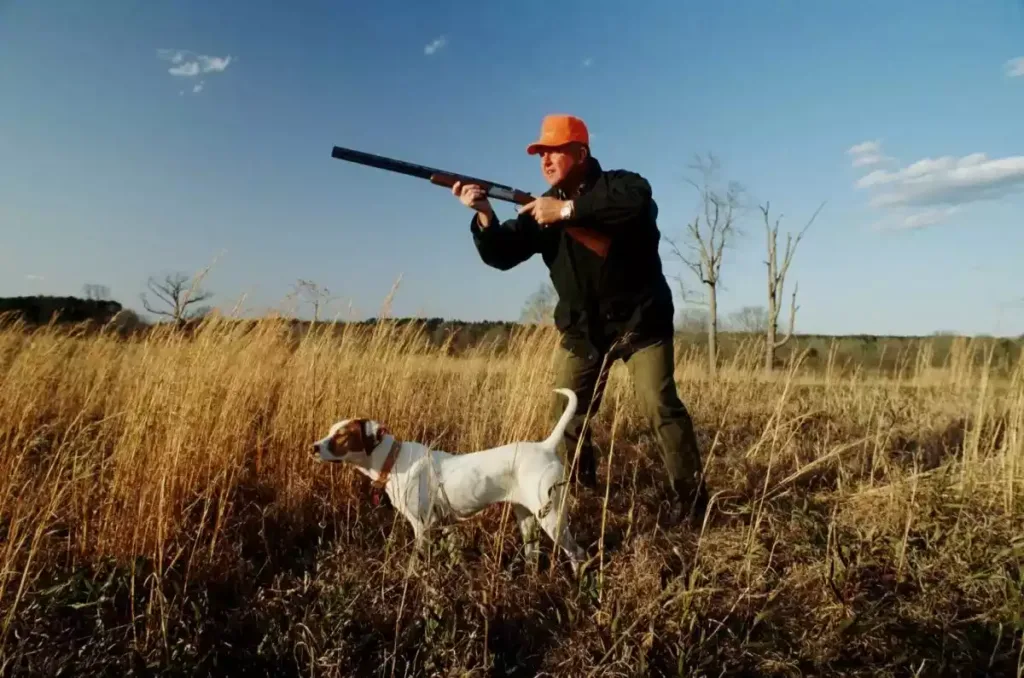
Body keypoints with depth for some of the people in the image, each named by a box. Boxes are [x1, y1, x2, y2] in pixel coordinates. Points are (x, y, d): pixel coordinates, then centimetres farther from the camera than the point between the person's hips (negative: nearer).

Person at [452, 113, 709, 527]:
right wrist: (484, 214, -24)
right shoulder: (542, 208, 3)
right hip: (583, 328, 5)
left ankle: (689, 502, 2)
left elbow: (638, 201, -35)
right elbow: (501, 255, -6)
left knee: (661, 407, -12)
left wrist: (568, 209, -34)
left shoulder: (619, 185, -9)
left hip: (640, 319, -4)